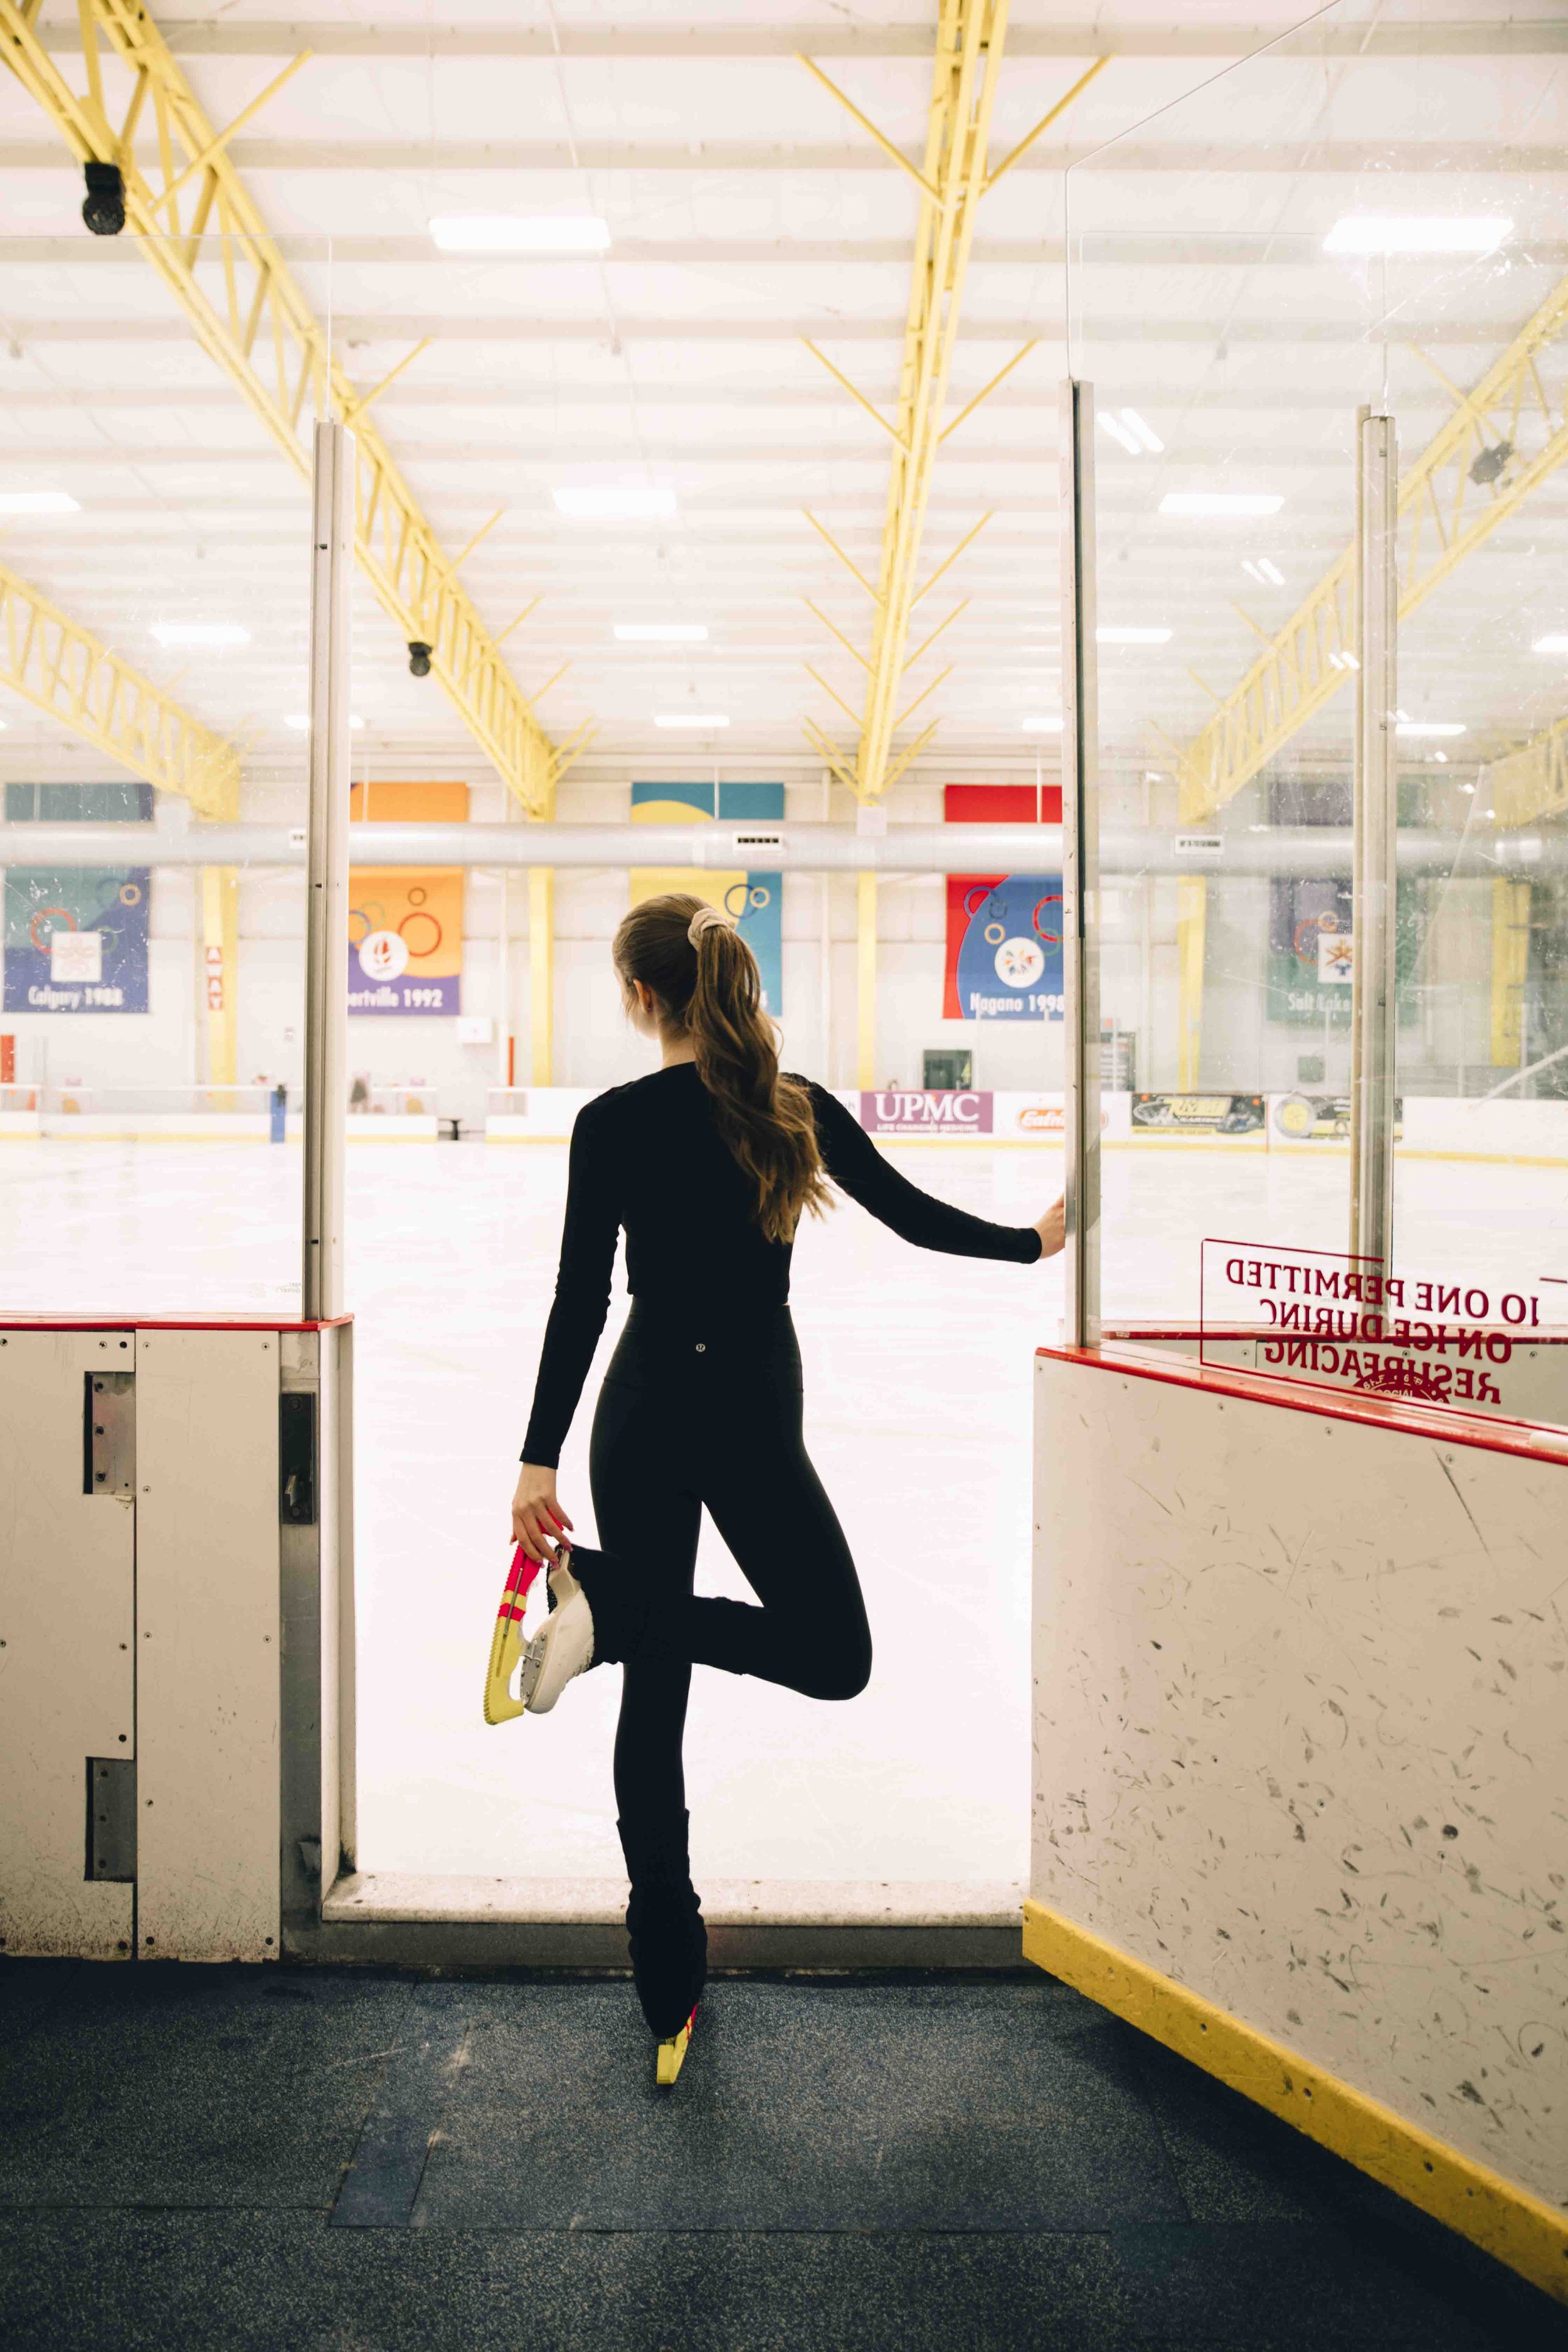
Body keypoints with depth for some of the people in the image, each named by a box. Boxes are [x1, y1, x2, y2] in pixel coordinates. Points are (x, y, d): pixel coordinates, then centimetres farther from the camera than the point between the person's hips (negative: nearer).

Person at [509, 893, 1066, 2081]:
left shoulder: (613, 1124, -7)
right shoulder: (800, 1109, -3)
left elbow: (581, 1300, -10)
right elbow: (914, 1214, 7)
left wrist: (539, 1460, -6)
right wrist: (1036, 1241, 24)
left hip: (646, 1409, 1)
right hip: (755, 1413, -1)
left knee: (655, 1687, 11)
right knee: (836, 1656, 13)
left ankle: (669, 1979, 15)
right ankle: (610, 1597, -9)